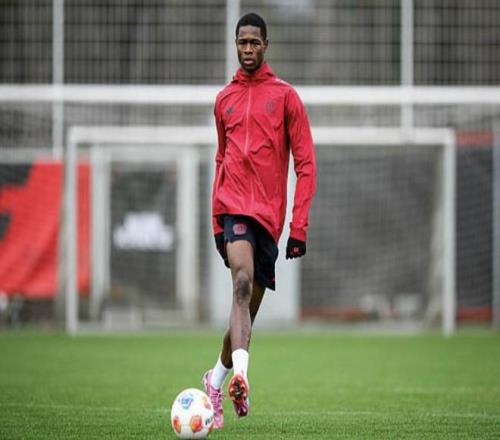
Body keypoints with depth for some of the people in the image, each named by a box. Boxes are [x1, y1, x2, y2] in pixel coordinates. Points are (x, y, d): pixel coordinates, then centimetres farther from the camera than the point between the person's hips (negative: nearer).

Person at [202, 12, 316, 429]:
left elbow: (306, 164, 1)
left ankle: (217, 378, 28)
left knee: (249, 303, 6)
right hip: (233, 206, 0)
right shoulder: (225, 98, 13)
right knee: (244, 281, -26)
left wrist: (299, 226, -6)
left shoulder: (285, 96, 4)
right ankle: (239, 374, -40)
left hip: (269, 214, 0)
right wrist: (216, 222, 19)